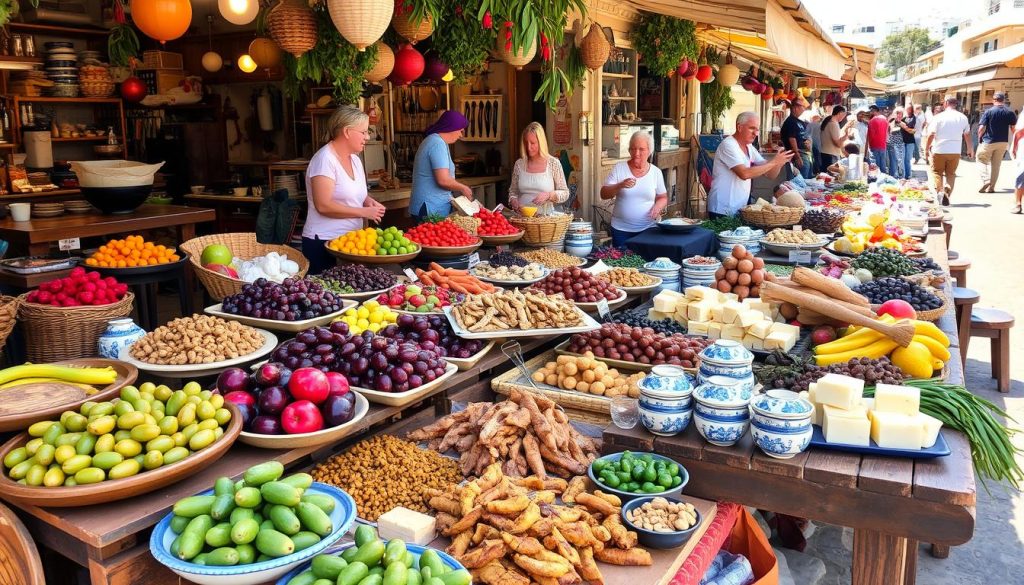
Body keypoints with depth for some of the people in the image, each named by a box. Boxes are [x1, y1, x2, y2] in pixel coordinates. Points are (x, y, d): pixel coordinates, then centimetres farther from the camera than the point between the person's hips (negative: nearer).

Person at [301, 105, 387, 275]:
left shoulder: (354, 158, 11)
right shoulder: (325, 159, -14)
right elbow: (323, 206, -22)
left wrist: (368, 201, 1)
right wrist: (364, 212, -19)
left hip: (350, 241, 8)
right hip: (323, 243, -8)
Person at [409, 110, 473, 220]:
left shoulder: (433, 140, 17)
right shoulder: (438, 144, -15)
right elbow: (443, 180, -23)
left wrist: (457, 191, 15)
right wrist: (463, 188, -7)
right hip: (432, 210, -10)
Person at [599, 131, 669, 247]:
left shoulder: (656, 172, 2)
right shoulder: (619, 169, -2)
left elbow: (663, 197, 12)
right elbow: (603, 194, -5)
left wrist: (658, 206, -10)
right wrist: (620, 186, -23)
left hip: (647, 229, 1)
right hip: (621, 229, -1)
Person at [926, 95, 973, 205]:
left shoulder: (939, 117, -7)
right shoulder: (963, 117, 5)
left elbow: (932, 134, -10)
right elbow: (967, 135, 12)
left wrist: (927, 147, 3)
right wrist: (970, 149, 22)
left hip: (939, 150, -3)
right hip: (955, 151, 3)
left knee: (936, 172, 9)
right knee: (951, 174, 13)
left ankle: (939, 190, -12)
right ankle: (947, 192, -1)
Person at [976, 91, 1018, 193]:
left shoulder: (988, 112, -9)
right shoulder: (1010, 113, 1)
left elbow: (982, 128, -14)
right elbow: (1014, 128, 0)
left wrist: (979, 138, 2)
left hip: (988, 141, -3)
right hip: (1003, 142, 3)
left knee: (983, 161, 11)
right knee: (996, 164, 11)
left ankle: (985, 180, -11)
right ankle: (991, 187, 14)